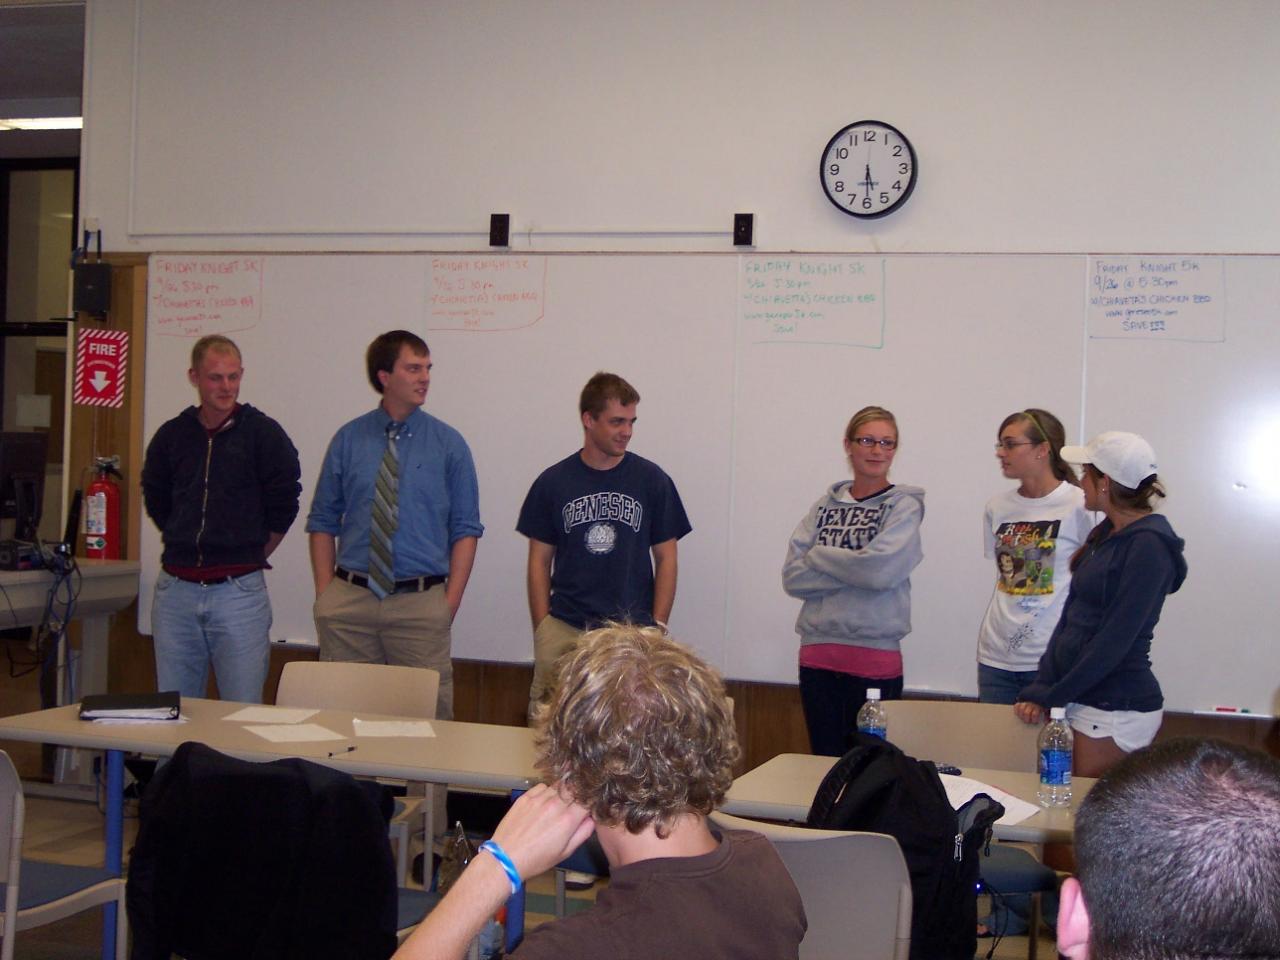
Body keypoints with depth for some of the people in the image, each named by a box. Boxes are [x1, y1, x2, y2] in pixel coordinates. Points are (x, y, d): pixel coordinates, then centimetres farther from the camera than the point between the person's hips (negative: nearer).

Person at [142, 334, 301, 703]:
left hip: (240, 592, -3)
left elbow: (283, 506, 1)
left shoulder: (264, 433, -2)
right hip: (175, 591, 4)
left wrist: (249, 557, 6)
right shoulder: (171, 435, 8)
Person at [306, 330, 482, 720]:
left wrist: (450, 602, -6)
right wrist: (325, 594, 2)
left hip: (420, 604, -1)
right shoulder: (348, 440, 6)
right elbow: (323, 521, 10)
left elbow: (465, 528, 3)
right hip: (350, 599, 1)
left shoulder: (448, 444, 4)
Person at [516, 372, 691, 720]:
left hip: (632, 633, -1)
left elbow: (665, 558, 7)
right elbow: (540, 561, 9)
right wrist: (542, 631, 1)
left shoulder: (651, 480, 3)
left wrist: (658, 628, -1)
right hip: (564, 630, 1)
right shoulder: (553, 482, 5)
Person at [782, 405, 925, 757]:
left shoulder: (904, 506, 0)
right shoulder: (826, 505, 10)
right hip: (818, 653, 4)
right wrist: (852, 569, -11)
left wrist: (818, 556, -6)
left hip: (875, 659, -3)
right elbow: (792, 576, 0)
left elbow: (881, 568, -18)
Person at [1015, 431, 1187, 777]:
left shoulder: (1149, 545, -15)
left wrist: (1050, 696, -13)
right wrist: (1040, 689, 1)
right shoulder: (1104, 535, 12)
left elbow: (1115, 641, -18)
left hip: (1117, 711, -8)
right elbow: (1069, 618, 10)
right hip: (1083, 699, 8)